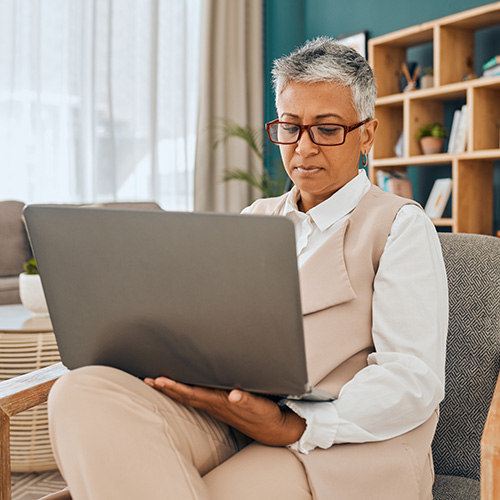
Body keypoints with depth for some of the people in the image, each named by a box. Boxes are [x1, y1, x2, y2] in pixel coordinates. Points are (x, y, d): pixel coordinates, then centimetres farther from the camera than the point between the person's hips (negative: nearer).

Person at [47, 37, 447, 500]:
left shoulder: (400, 225, 5)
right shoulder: (256, 217, 24)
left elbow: (414, 379, -7)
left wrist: (292, 427, -21)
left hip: (337, 443, -6)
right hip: (225, 415, 6)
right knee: (84, 392, -25)